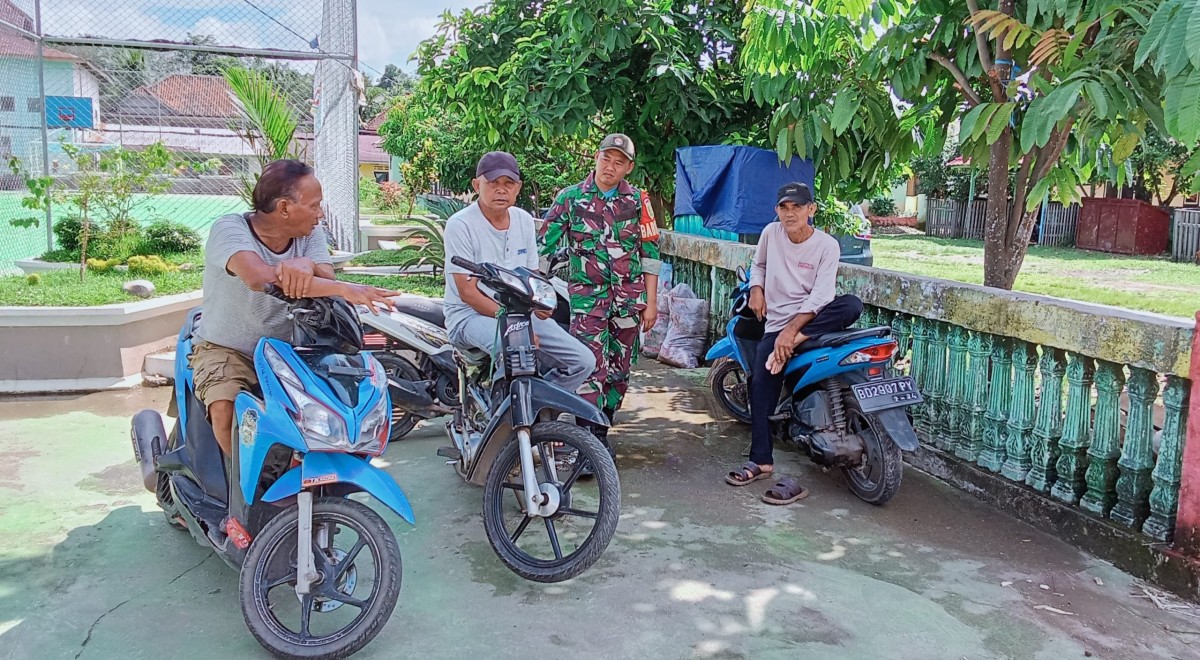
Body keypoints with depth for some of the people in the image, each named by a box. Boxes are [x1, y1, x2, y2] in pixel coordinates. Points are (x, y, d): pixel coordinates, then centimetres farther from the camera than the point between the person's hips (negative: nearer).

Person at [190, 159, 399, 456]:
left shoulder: (311, 234, 0)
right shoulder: (228, 229, -18)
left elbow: (326, 281, -18)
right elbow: (259, 278, -39)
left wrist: (306, 265, -43)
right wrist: (344, 289, -46)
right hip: (226, 350, -4)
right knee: (225, 408, -31)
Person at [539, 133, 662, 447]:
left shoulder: (637, 200, 5)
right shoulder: (570, 197, 0)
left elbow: (650, 253, 7)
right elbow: (544, 245, 1)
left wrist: (651, 302, 3)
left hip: (629, 298, 3)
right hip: (587, 295, -3)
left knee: (619, 371, 9)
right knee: (592, 368, -14)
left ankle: (601, 431, 23)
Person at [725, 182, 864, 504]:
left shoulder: (827, 245, -7)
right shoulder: (771, 233, 4)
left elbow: (820, 296, -16)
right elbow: (759, 264, 24)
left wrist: (792, 330, -27)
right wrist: (756, 289, 3)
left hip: (813, 318, -2)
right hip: (776, 322, 2)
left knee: (851, 305, -33)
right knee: (761, 382, -16)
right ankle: (761, 461, -9)